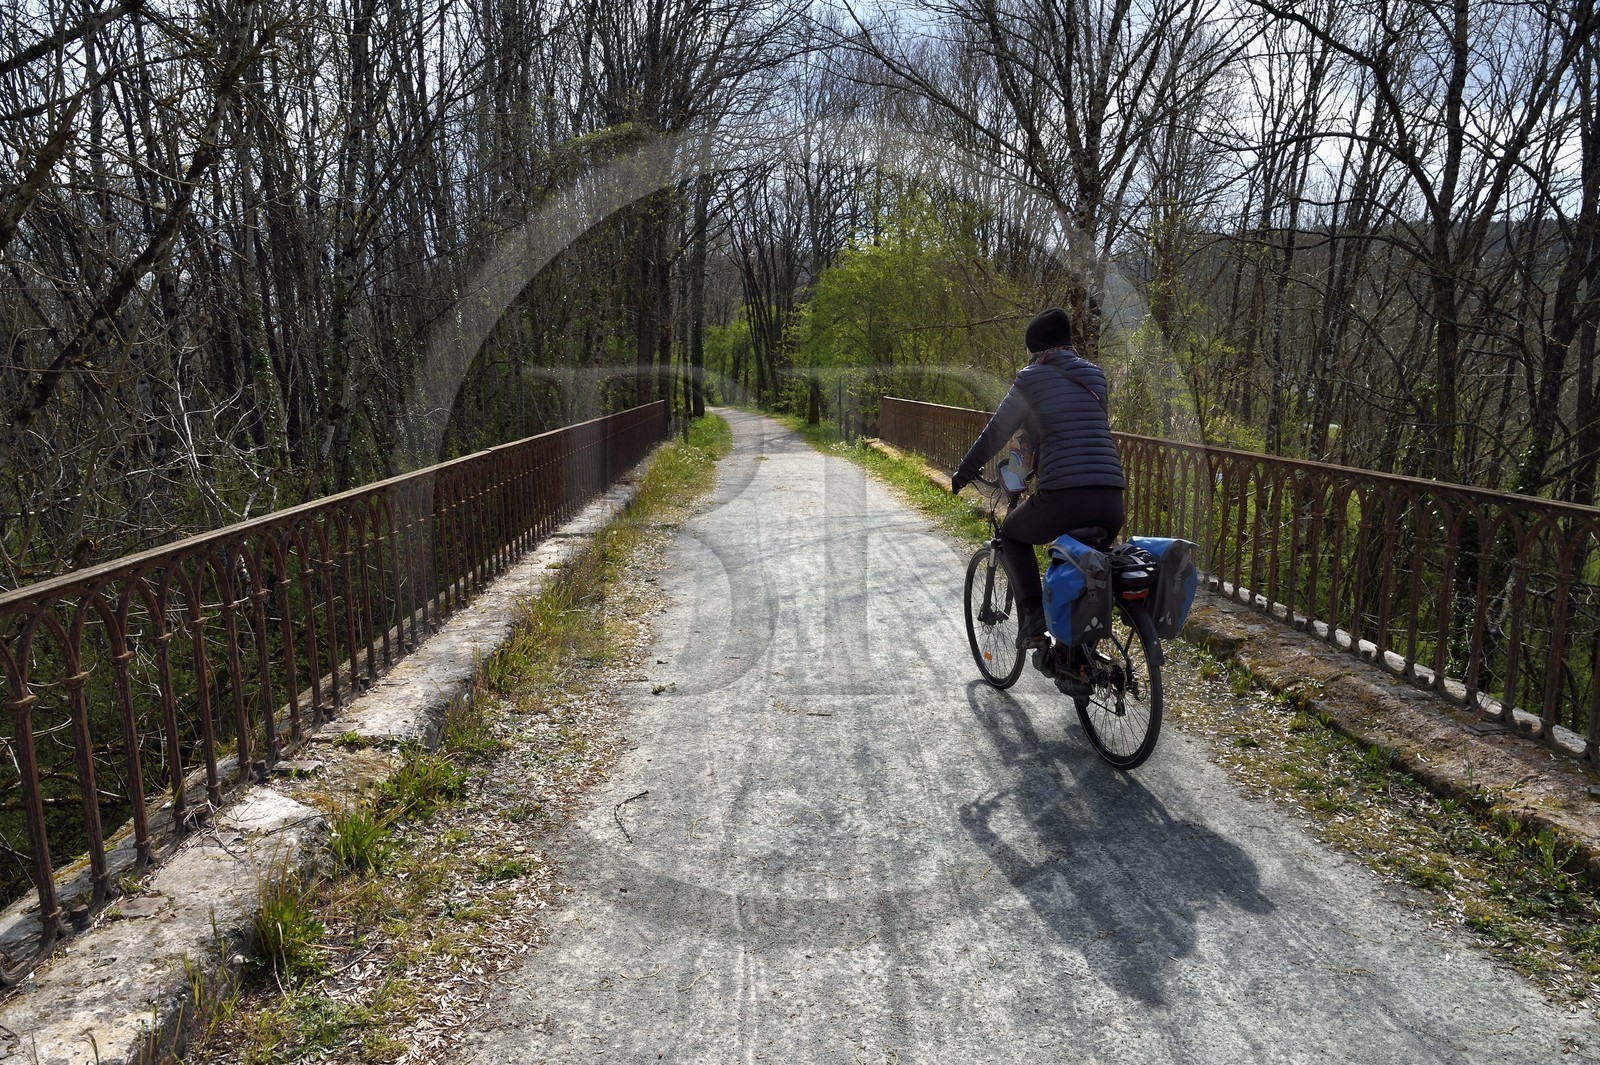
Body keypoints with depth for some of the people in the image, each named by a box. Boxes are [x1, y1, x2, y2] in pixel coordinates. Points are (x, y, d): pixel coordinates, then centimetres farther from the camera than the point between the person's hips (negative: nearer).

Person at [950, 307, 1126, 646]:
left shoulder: (1031, 379, 3)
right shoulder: (1094, 375, 19)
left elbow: (995, 434, 10)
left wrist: (963, 473, 26)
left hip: (1062, 497, -5)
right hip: (1111, 502, 5)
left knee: (1012, 534, 24)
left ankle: (1033, 616, 8)